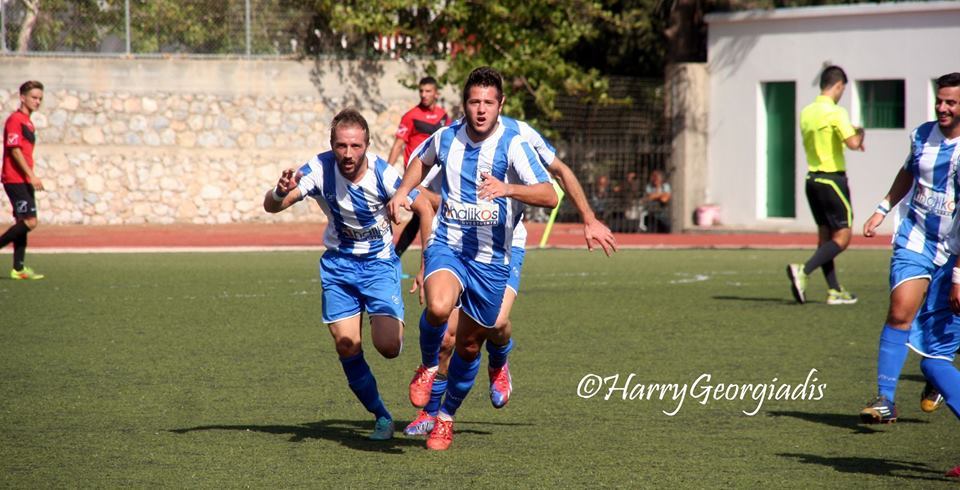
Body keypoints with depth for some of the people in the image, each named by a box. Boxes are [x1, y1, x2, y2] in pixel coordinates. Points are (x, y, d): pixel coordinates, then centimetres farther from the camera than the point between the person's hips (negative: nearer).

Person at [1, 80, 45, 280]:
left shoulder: (27, 122, 18)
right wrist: (31, 175, -20)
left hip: (24, 181, 10)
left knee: (23, 222, 8)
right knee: (29, 222, -15)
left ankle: (18, 269, 9)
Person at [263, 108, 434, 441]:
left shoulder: (382, 174, -23)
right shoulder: (319, 169, -19)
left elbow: (425, 209, -10)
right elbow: (271, 206, -23)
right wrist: (281, 192, -47)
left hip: (380, 263, -2)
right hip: (338, 263, 2)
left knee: (387, 345, -17)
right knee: (346, 347, -4)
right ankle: (381, 416, 16)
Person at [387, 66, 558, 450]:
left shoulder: (512, 145, -10)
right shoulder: (445, 137, 1)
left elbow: (549, 196, -21)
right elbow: (423, 161, 27)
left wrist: (507, 189, -36)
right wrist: (402, 192, 12)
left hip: (490, 259, -1)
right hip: (447, 246, 1)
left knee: (469, 346, 9)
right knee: (438, 307, -31)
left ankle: (446, 416, 34)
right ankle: (428, 364, 1)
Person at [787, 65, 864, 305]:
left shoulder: (806, 113, 9)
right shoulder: (836, 112, -14)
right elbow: (853, 143, -25)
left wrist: (852, 137, 23)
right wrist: (860, 134, -2)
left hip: (813, 179, 8)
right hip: (833, 180, -8)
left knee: (825, 236, 11)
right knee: (842, 237, -3)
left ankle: (834, 291, 12)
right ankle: (803, 271, -20)